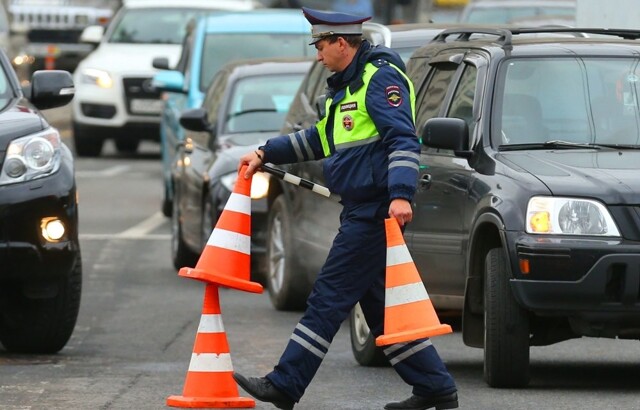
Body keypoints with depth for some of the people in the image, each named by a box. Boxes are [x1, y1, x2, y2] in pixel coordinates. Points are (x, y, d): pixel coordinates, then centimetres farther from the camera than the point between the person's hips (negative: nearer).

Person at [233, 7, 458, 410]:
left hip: (375, 212, -10)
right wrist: (265, 154, 28)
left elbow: (404, 139, -22)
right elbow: (320, 139, 32)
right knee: (380, 305, 10)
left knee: (330, 298, -7)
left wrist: (401, 194, -33)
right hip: (361, 210, 10)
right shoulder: (347, 85, 20)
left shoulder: (381, 78, -12)